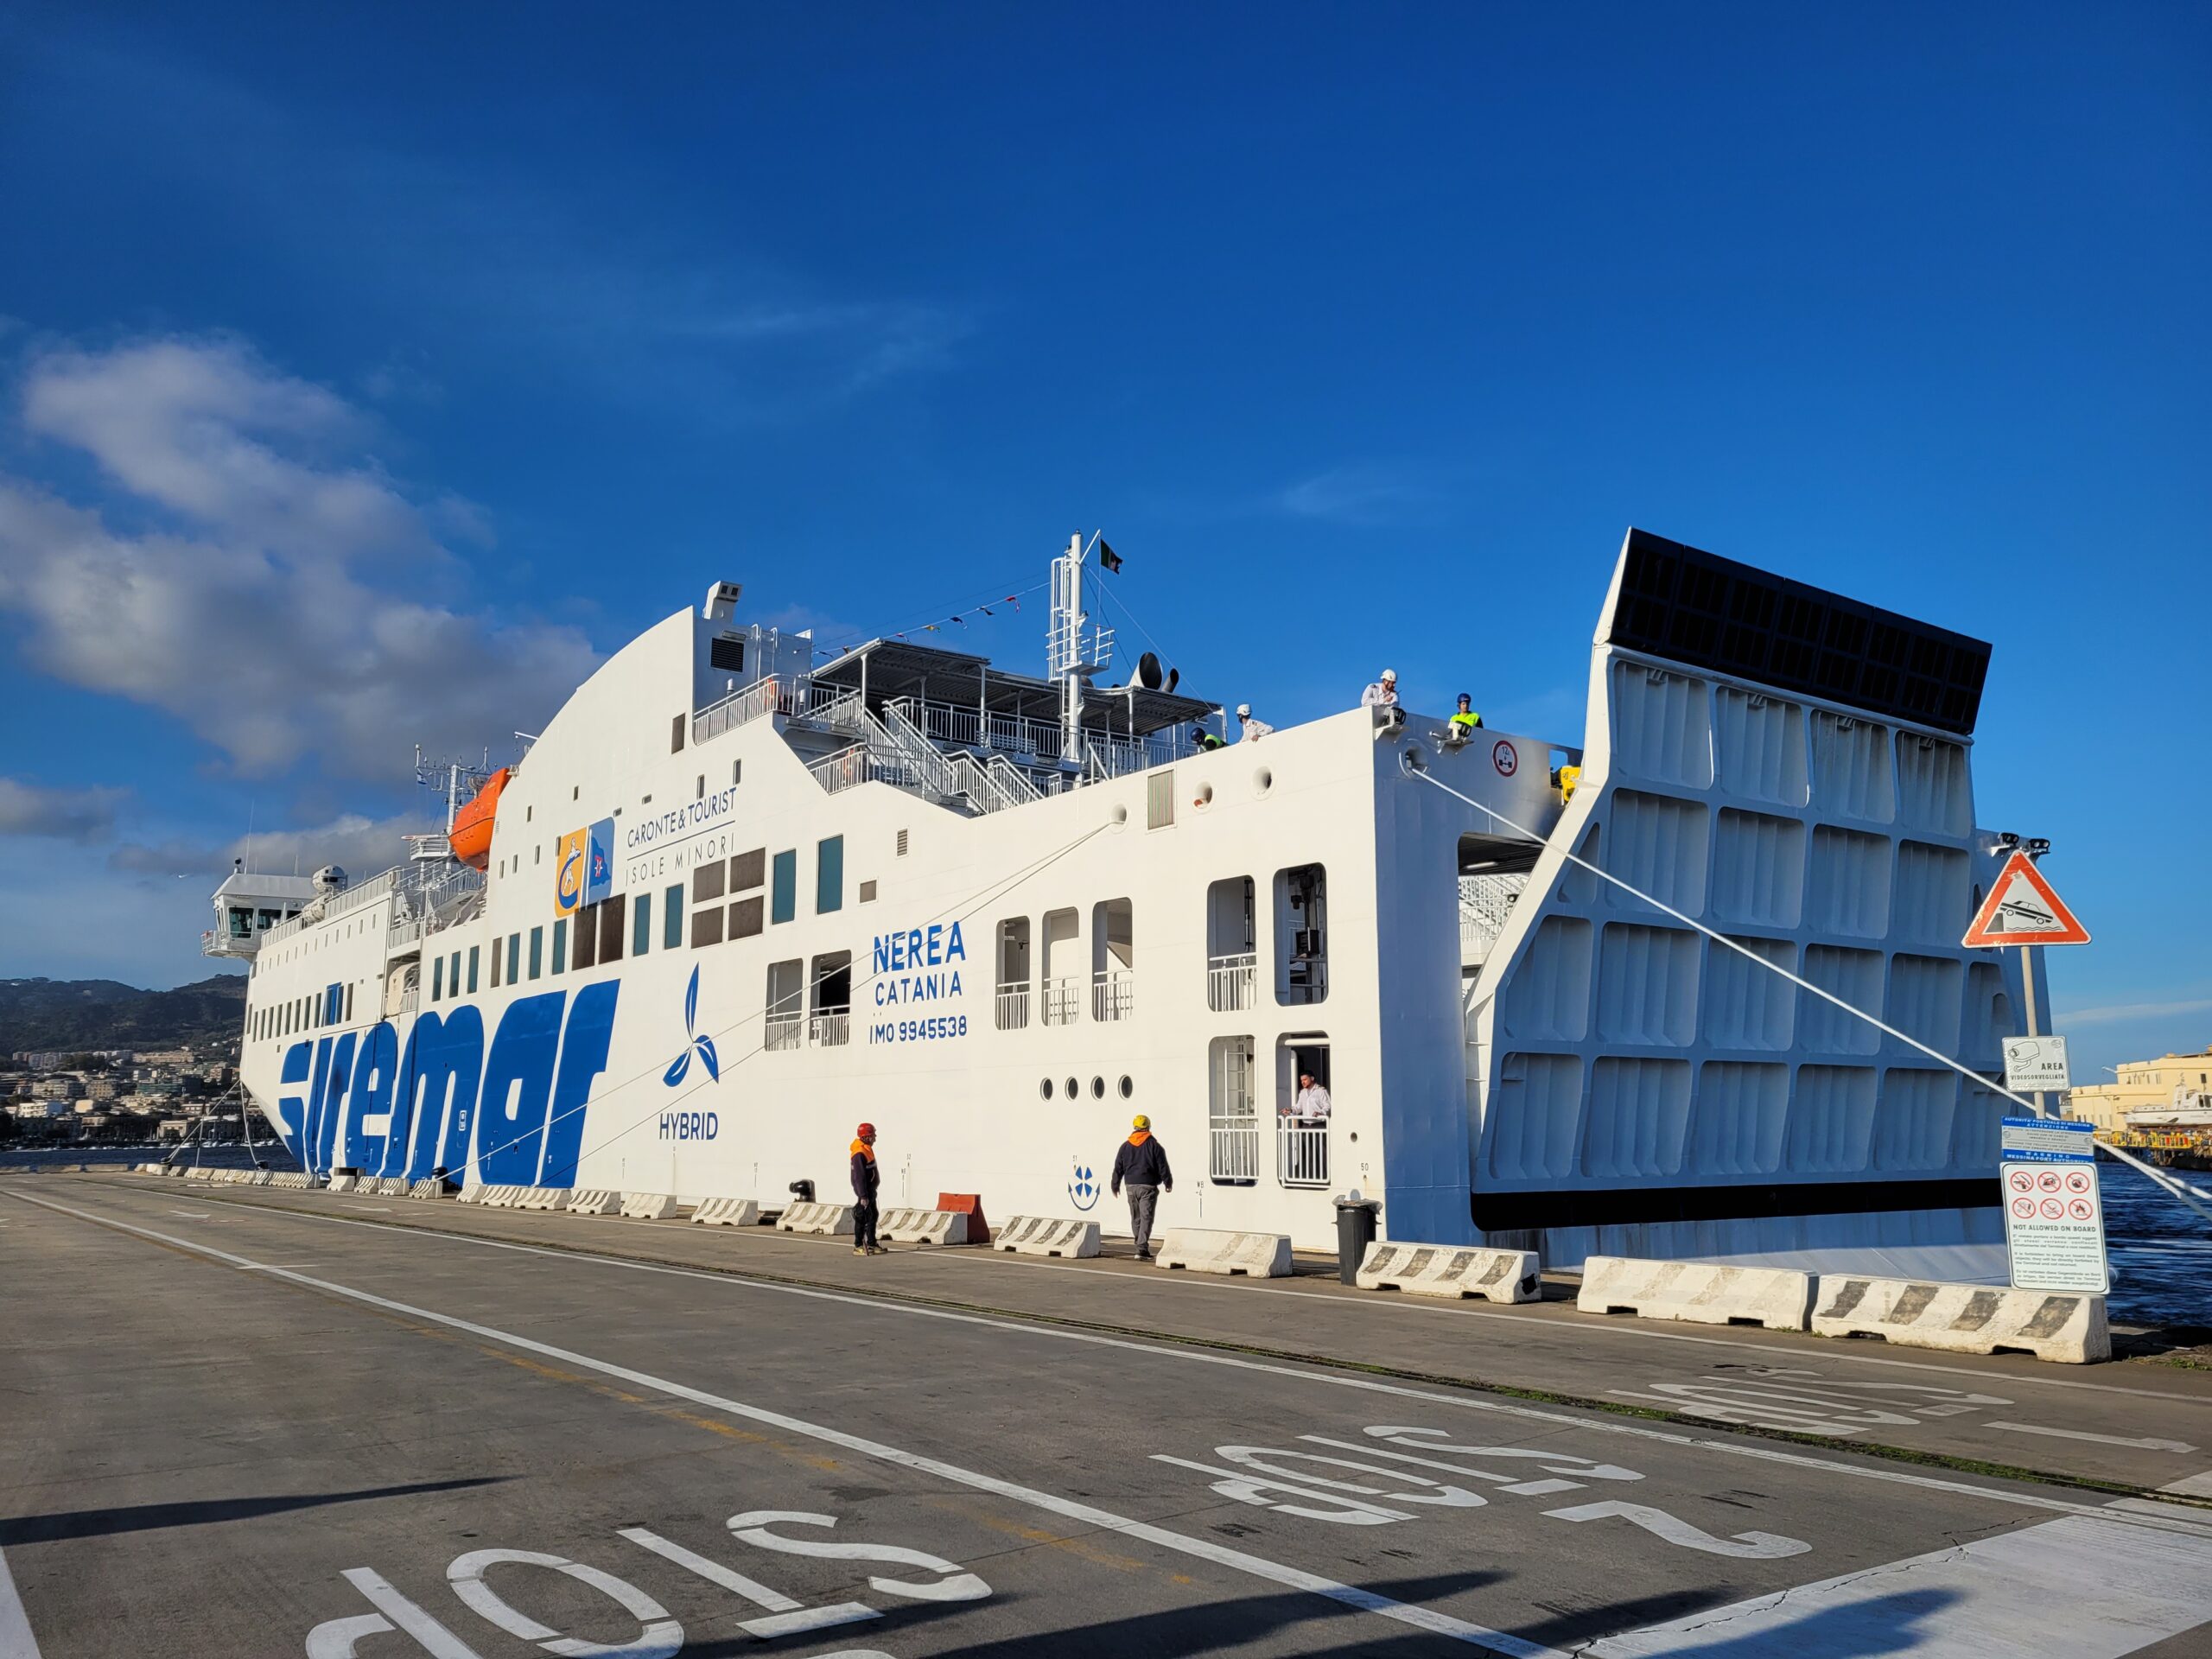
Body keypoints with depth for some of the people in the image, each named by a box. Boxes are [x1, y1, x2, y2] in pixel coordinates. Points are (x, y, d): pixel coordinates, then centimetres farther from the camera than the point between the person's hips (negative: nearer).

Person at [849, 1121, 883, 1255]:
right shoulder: (859, 1154, -20)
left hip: (870, 1190, 10)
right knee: (862, 1219, -4)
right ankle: (858, 1247, 2)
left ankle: (872, 1244, 22)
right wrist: (863, 1196, -26)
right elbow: (859, 1177, -24)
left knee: (872, 1216, 15)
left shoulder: (867, 1150, 12)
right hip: (864, 1191, -10)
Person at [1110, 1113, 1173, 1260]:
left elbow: (1118, 1168, 10)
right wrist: (1168, 1183, 10)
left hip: (1131, 1187, 3)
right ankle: (1142, 1249, -16)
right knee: (1146, 1218, -6)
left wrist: (1115, 1185, 21)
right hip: (1148, 1186, -3)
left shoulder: (1125, 1146, 6)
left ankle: (1142, 1248, 20)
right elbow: (1163, 1167, -3)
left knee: (1135, 1219, 14)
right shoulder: (1154, 1146, -4)